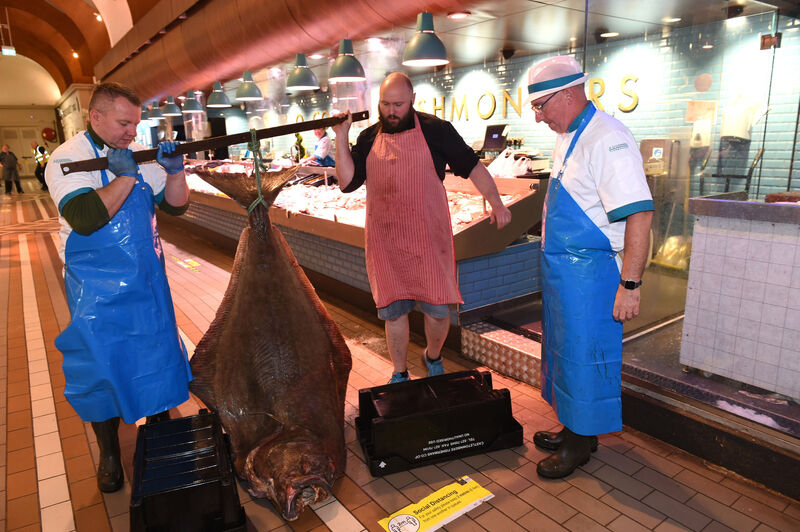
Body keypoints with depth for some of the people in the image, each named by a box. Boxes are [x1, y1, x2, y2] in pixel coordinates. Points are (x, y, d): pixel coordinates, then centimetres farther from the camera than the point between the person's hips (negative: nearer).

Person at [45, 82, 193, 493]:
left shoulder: (140, 154, 4)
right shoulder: (67, 158, -11)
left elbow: (174, 205, 3)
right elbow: (86, 218, -26)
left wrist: (174, 171, -13)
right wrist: (125, 176, -24)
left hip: (147, 280, 4)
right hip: (98, 290, -4)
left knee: (159, 355, 12)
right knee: (101, 366, 6)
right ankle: (109, 454, 28)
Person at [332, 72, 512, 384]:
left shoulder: (435, 130, -1)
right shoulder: (369, 138, 8)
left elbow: (472, 166, 1)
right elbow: (347, 182, 2)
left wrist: (495, 202, -8)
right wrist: (341, 137, -4)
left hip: (428, 239, -2)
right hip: (385, 243, 2)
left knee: (438, 310, 3)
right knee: (393, 311, 9)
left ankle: (433, 359, 35)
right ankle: (399, 375, 28)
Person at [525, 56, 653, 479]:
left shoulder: (607, 139, -19)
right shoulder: (568, 138, 12)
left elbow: (639, 215, -25)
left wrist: (630, 285, -25)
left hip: (591, 272, -10)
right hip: (562, 269, 10)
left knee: (584, 354, 3)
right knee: (565, 349, 18)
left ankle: (581, 442, 22)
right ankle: (572, 430, 36)